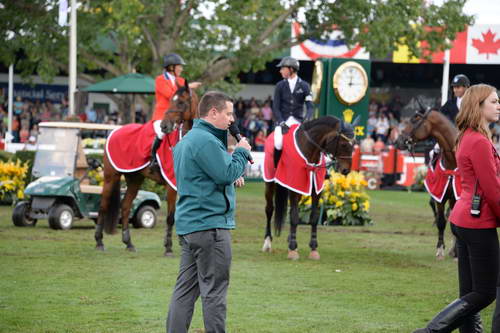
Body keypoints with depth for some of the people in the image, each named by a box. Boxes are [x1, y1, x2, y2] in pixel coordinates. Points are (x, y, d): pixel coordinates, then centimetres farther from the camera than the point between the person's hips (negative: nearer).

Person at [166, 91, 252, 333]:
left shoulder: (186, 140, 18)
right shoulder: (206, 141, -15)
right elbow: (227, 173, -20)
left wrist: (231, 178, 11)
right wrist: (242, 152, -4)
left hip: (188, 224, 10)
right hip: (210, 225, -10)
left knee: (185, 289, 10)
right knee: (214, 290, -5)